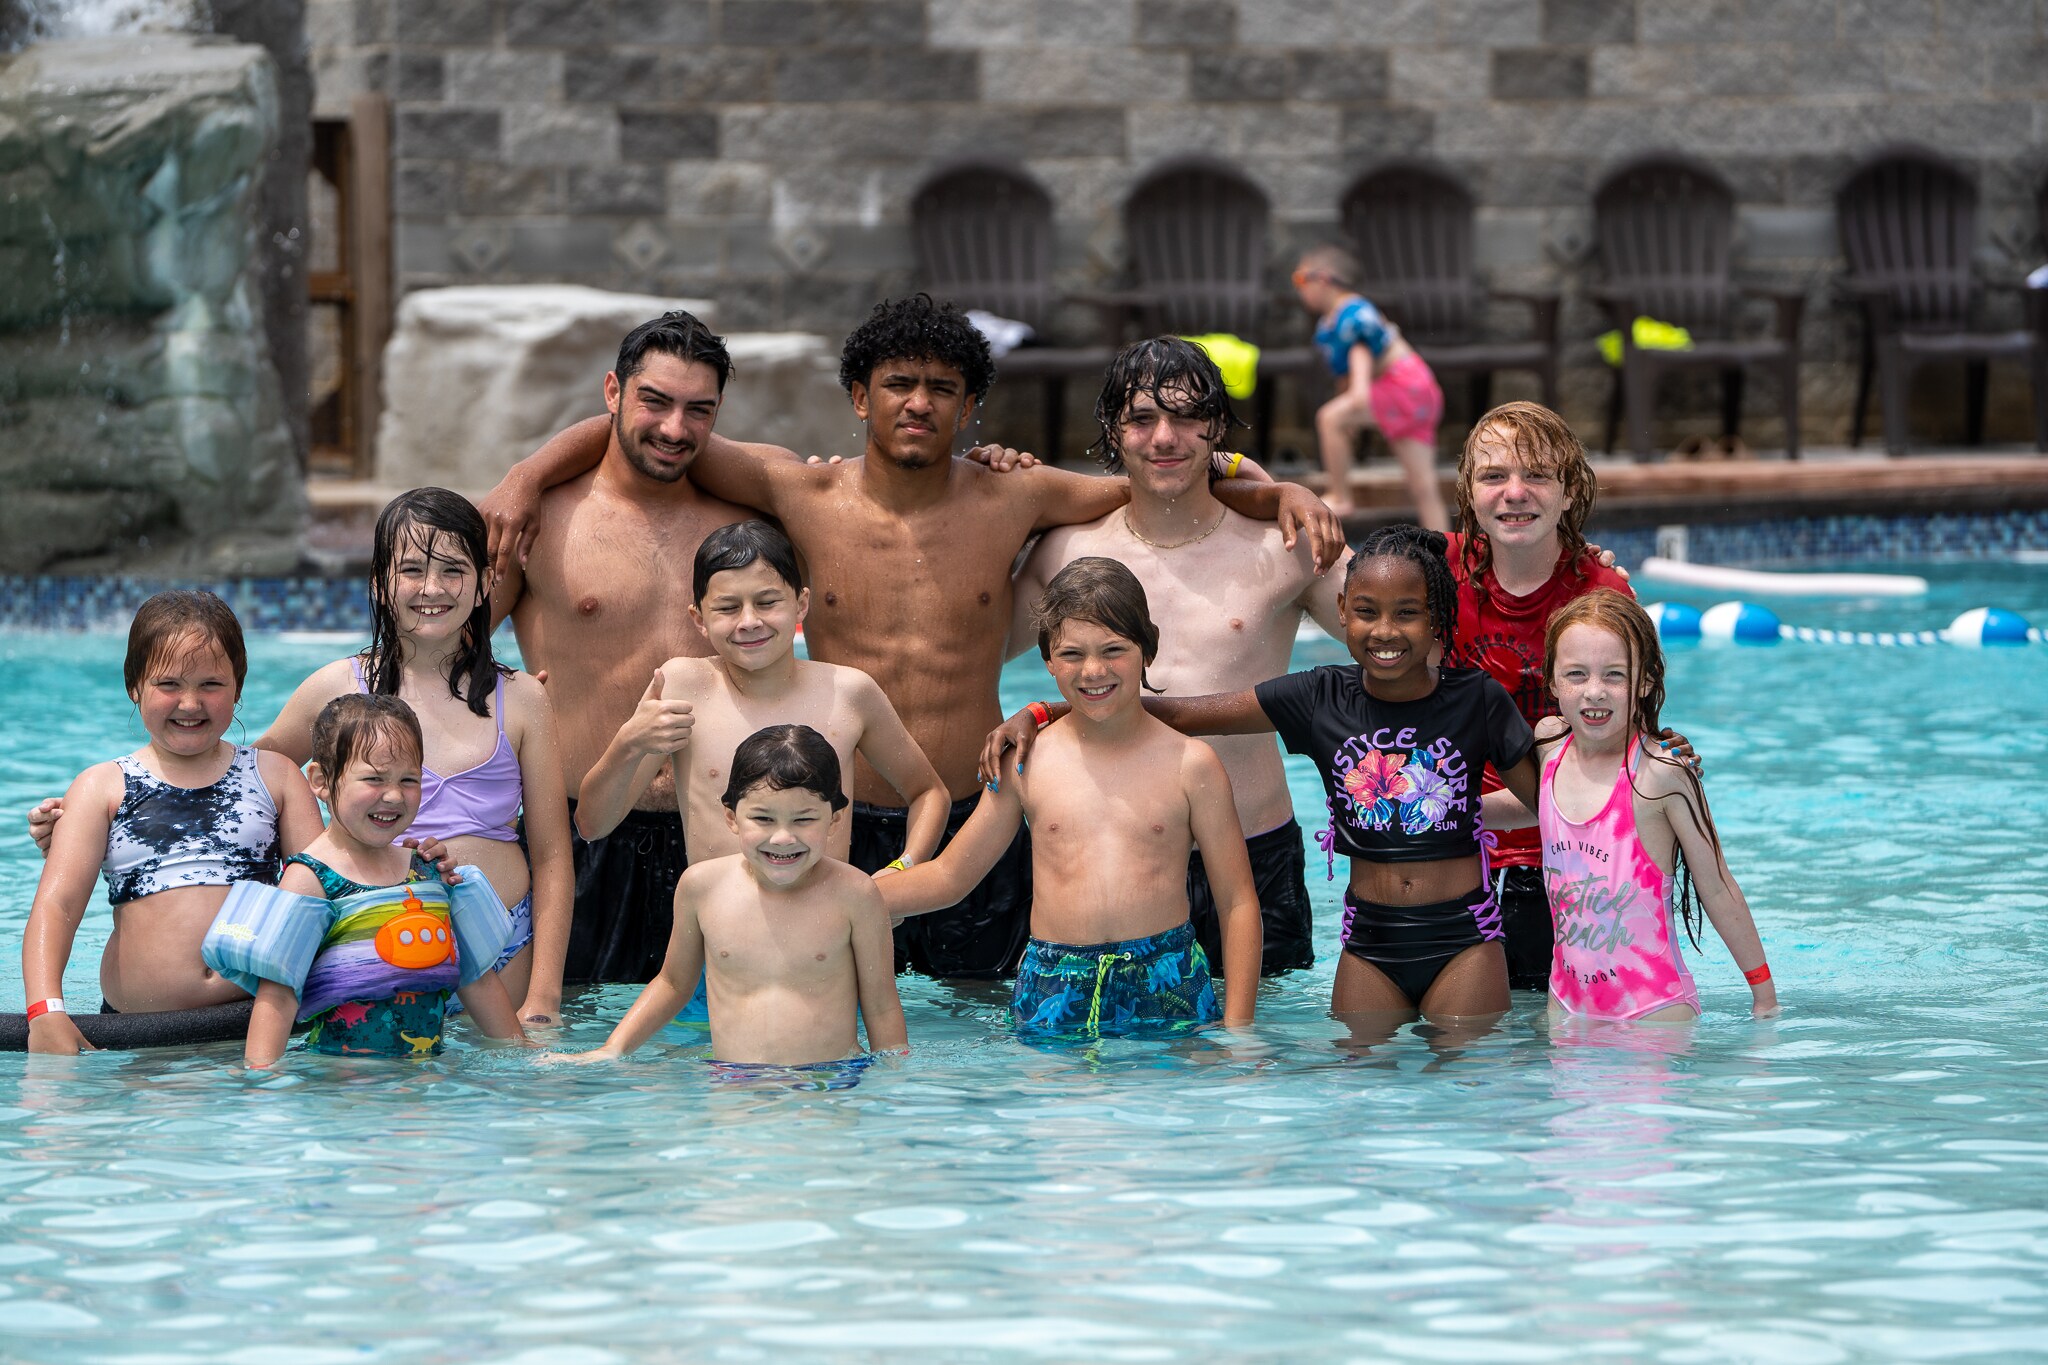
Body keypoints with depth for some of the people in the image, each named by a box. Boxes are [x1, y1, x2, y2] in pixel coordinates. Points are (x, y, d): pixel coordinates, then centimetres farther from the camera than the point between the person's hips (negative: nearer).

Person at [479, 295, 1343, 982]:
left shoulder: (1012, 499, 3)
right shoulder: (804, 496, 0)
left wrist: (1281, 496, -1)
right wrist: (527, 477, -8)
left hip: (975, 827, 1)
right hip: (841, 828, -1)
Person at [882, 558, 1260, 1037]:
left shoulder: (1190, 764, 2)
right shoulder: (1027, 764, 7)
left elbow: (1238, 903, 5)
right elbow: (947, 876, 17)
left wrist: (1237, 1031, -2)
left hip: (1169, 996, -1)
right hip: (1054, 996, 1)